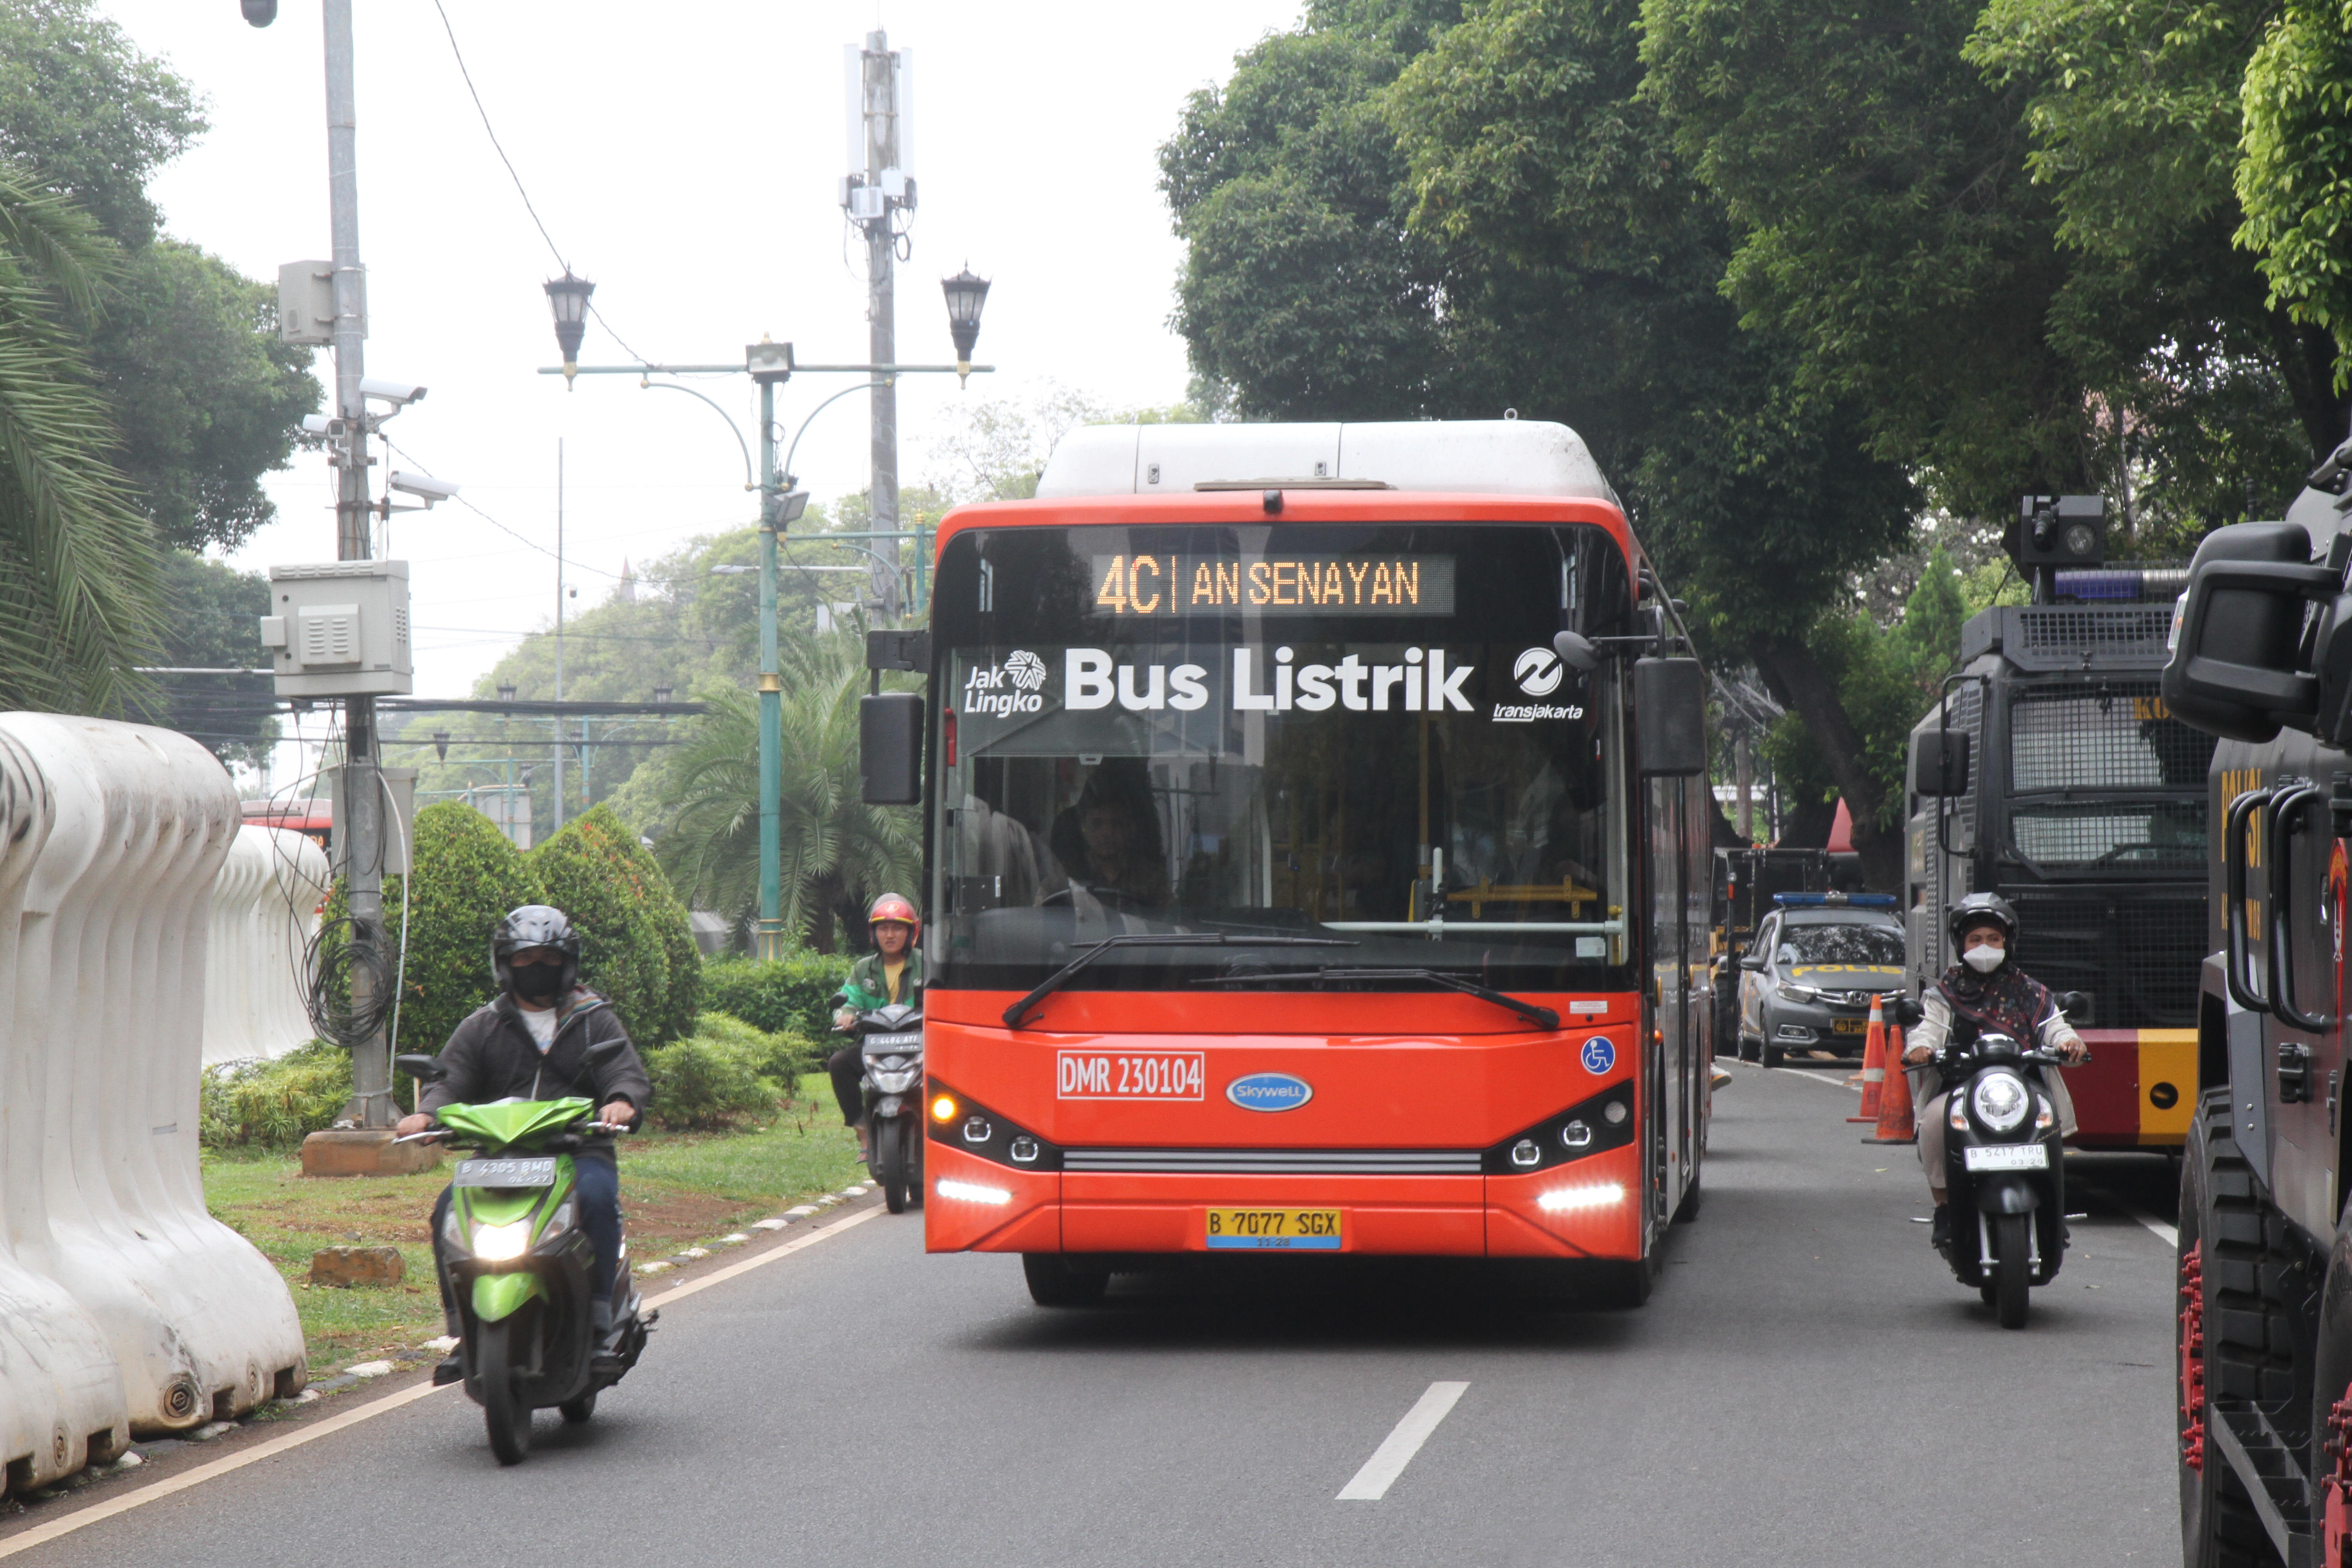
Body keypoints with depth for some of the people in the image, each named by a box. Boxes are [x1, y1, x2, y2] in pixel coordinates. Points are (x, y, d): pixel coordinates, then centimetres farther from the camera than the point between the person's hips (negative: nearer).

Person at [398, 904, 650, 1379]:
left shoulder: (595, 1021, 15)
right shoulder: (481, 1028, 18)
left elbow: (629, 1074, 2)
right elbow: (451, 1080, 6)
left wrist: (621, 1102, -24)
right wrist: (425, 1113, -19)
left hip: (578, 1149, -2)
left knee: (598, 1195, -35)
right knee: (450, 1210, -26)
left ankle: (600, 1322, -28)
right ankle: (462, 1330, -16)